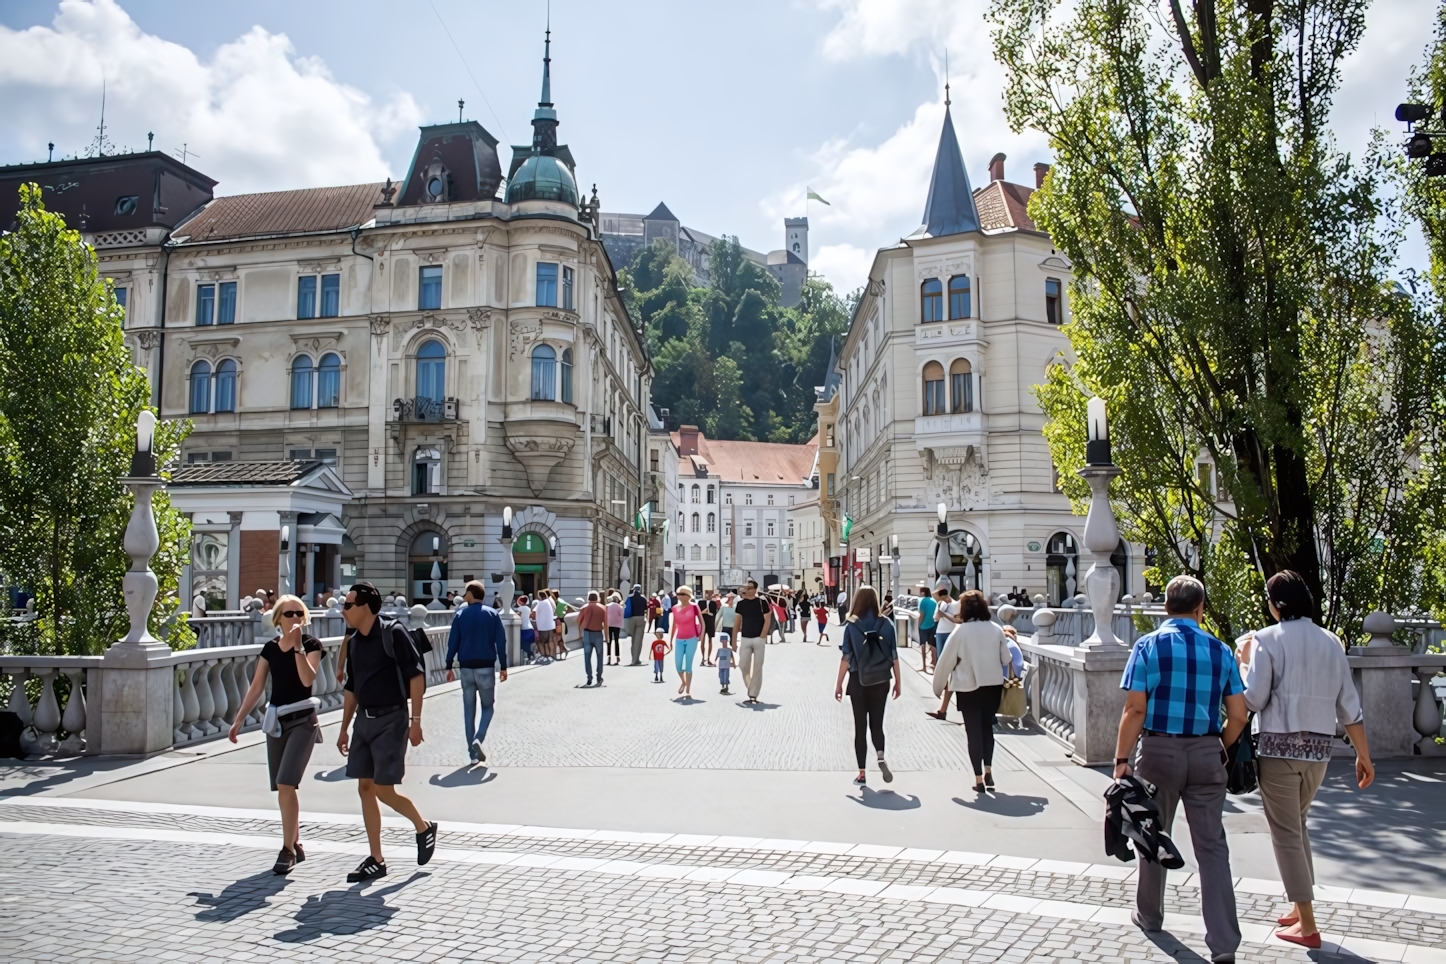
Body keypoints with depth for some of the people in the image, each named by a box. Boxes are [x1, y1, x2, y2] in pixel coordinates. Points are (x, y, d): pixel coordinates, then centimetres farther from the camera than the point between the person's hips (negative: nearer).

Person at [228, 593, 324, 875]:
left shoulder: (311, 643, -6)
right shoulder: (270, 647, 7)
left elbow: (308, 679, -20)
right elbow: (256, 687, 9)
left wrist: (298, 646, -24)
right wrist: (239, 720, 7)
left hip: (302, 720, -5)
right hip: (276, 720, 5)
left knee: (285, 785, -14)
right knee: (282, 788, 10)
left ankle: (287, 849, -5)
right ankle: (296, 845, 23)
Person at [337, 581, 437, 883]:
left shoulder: (392, 633, -13)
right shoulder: (355, 642, 10)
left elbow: (415, 675, -15)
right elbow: (352, 688, 18)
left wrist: (415, 720, -18)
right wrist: (344, 729, 18)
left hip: (390, 719, -8)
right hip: (364, 720, 8)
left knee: (384, 790, -7)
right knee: (365, 788, 6)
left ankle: (424, 828, 19)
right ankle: (376, 861, 15)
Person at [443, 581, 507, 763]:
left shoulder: (460, 615, 1)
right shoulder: (492, 614, 0)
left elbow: (453, 642, -1)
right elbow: (501, 642, -3)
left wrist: (449, 667, 6)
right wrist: (503, 667, 2)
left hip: (466, 668, 1)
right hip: (486, 667, -1)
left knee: (468, 710, 10)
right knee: (488, 706, 12)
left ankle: (472, 751, 10)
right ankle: (477, 740, -12)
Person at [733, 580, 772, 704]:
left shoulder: (762, 602, -4)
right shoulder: (740, 603, 6)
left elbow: (767, 620, -6)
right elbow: (737, 622, 8)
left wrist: (762, 636, -13)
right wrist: (734, 640, 4)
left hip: (758, 639, -3)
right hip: (745, 639, 3)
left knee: (757, 668, -1)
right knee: (743, 666, -2)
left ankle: (753, 696, 4)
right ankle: (751, 689, 19)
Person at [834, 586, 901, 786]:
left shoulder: (852, 626, -7)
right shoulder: (886, 624, -3)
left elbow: (846, 658, -7)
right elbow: (893, 656, -1)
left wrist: (838, 684, 0)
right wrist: (898, 681, 8)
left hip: (858, 680, -1)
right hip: (880, 681, 1)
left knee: (860, 726, 8)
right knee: (877, 723, 14)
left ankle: (862, 773, 9)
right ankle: (881, 757, -12)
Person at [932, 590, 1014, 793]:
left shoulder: (960, 631, -11)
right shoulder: (996, 630, -3)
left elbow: (946, 661, -7)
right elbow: (1006, 659, 3)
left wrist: (939, 685, 5)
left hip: (969, 688, -3)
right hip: (994, 686, 3)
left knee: (974, 731, 6)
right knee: (987, 727, 21)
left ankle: (979, 779, 7)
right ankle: (988, 771, 14)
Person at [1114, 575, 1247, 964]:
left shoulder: (1148, 646, -7)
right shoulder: (1221, 651, 2)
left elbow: (1135, 710, -11)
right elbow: (1238, 717, 2)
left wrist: (1122, 759, -6)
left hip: (1159, 750, -2)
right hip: (1206, 753, 2)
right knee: (1212, 846, 5)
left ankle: (1149, 915, 33)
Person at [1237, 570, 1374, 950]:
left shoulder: (1268, 639, -10)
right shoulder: (1331, 642, 5)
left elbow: (1253, 700, -13)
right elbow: (1348, 706, 7)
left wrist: (1243, 663, 3)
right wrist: (1363, 755, 13)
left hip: (1279, 747, -6)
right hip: (1318, 749, 6)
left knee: (1286, 834, 4)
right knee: (1297, 825, 23)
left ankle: (1307, 925, 5)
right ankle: (1299, 908, 28)